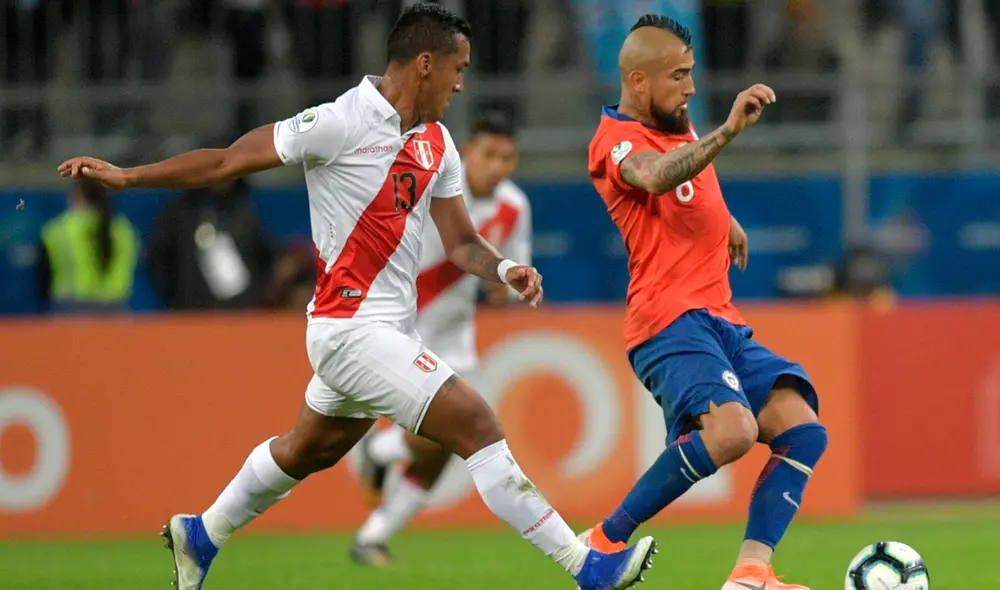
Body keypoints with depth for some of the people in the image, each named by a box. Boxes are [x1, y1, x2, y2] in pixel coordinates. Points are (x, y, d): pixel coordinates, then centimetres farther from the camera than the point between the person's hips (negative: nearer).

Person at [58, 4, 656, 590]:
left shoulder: (437, 143, 9)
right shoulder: (342, 123, -15)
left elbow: (461, 242, 12)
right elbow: (230, 161, -7)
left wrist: (504, 269, -9)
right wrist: (127, 176, -6)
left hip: (392, 328, 9)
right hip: (354, 328, -9)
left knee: (307, 452, 26)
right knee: (477, 424, -16)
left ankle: (200, 535, 46)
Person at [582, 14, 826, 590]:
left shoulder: (679, 126, 20)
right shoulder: (616, 140, -7)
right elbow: (656, 177, -33)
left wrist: (725, 219, 35)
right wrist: (728, 132, -43)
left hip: (723, 322, 9)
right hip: (672, 324, -9)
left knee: (803, 429, -9)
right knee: (732, 429, -31)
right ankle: (606, 541, -16)